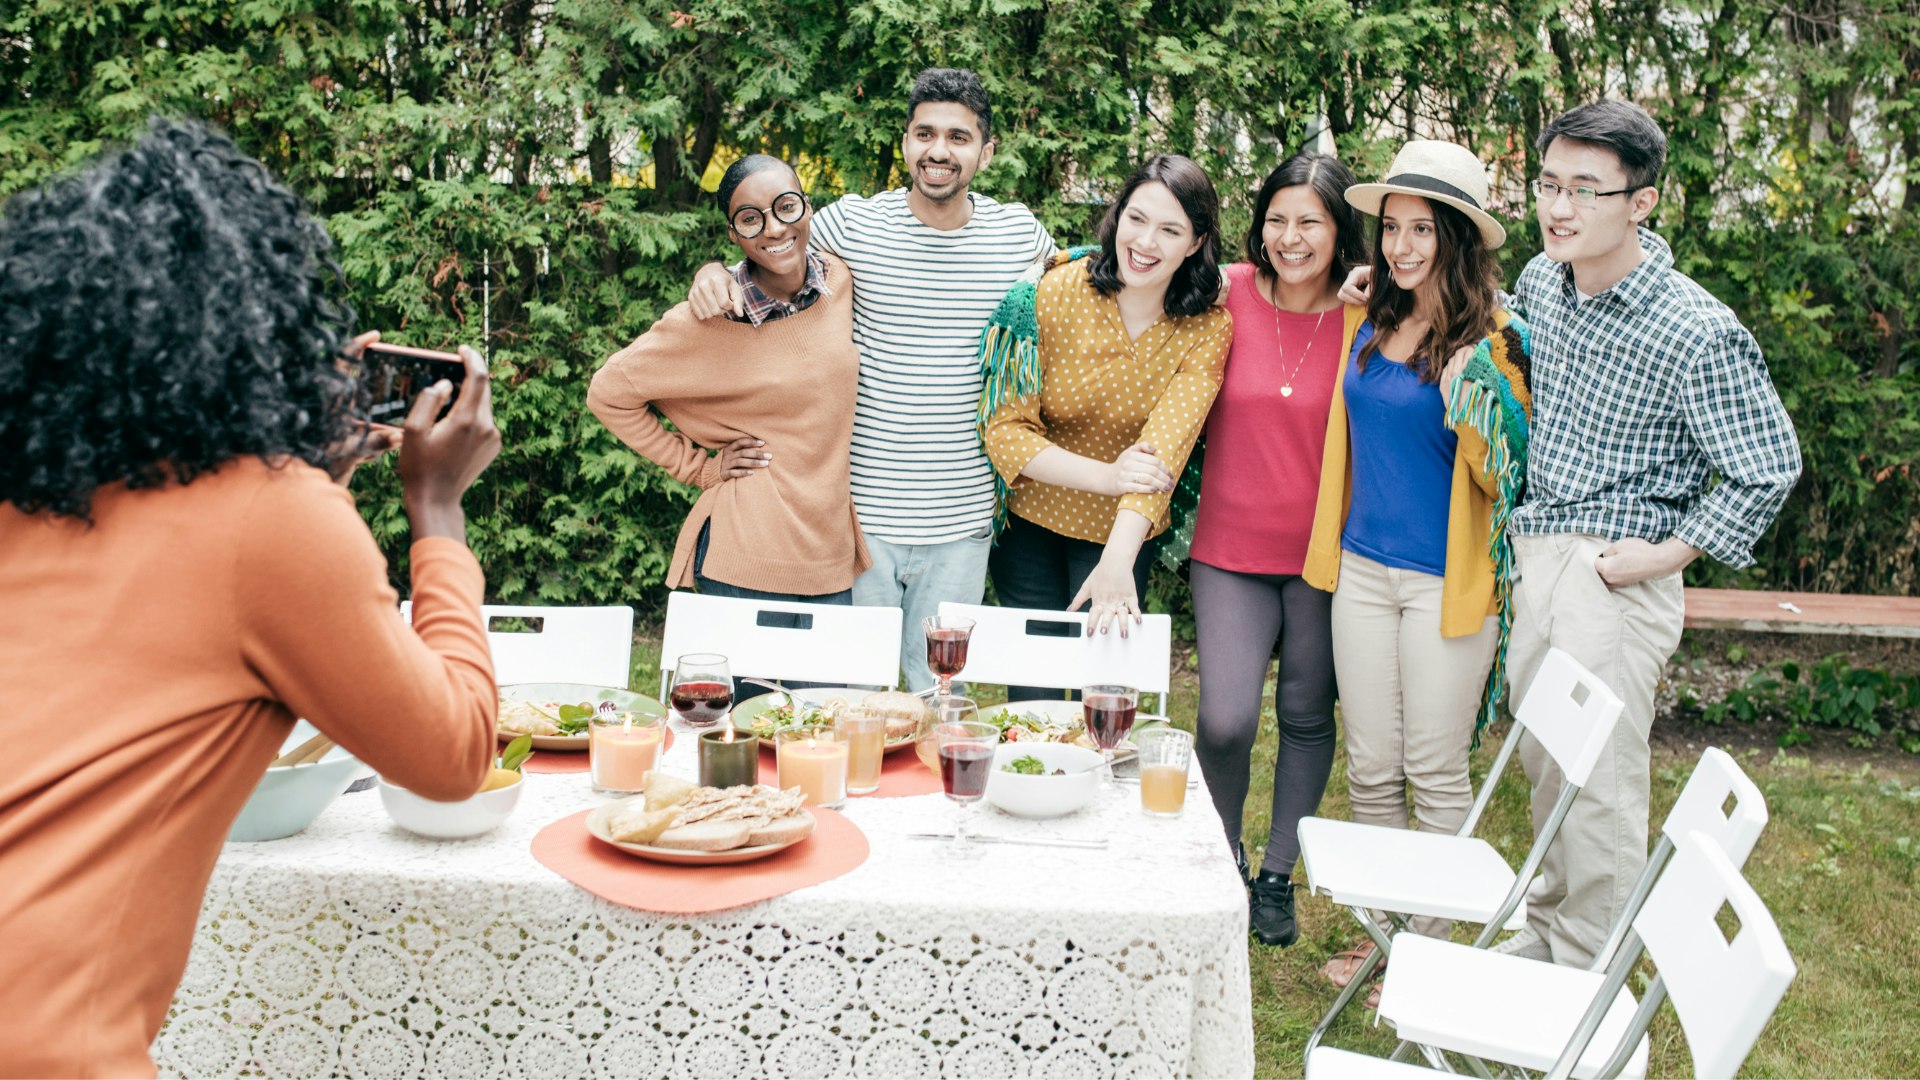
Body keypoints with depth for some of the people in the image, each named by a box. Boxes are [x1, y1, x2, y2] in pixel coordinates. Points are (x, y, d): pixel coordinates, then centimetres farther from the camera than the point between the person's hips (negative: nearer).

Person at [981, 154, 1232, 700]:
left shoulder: (1207, 329, -13)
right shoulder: (1057, 292, -16)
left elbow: (1163, 447, -25)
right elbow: (1004, 427, -16)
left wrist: (1117, 560, -39)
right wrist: (1103, 475, -30)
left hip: (1120, 534, 1)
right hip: (1031, 518, 0)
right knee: (1032, 698, 5)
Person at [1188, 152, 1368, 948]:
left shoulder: (1368, 318, -5)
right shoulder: (1230, 295, -4)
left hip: (1327, 549, 0)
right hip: (1232, 546, 0)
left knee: (1308, 717, 12)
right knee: (1225, 721, -9)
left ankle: (1278, 876, 33)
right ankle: (1225, 859, 21)